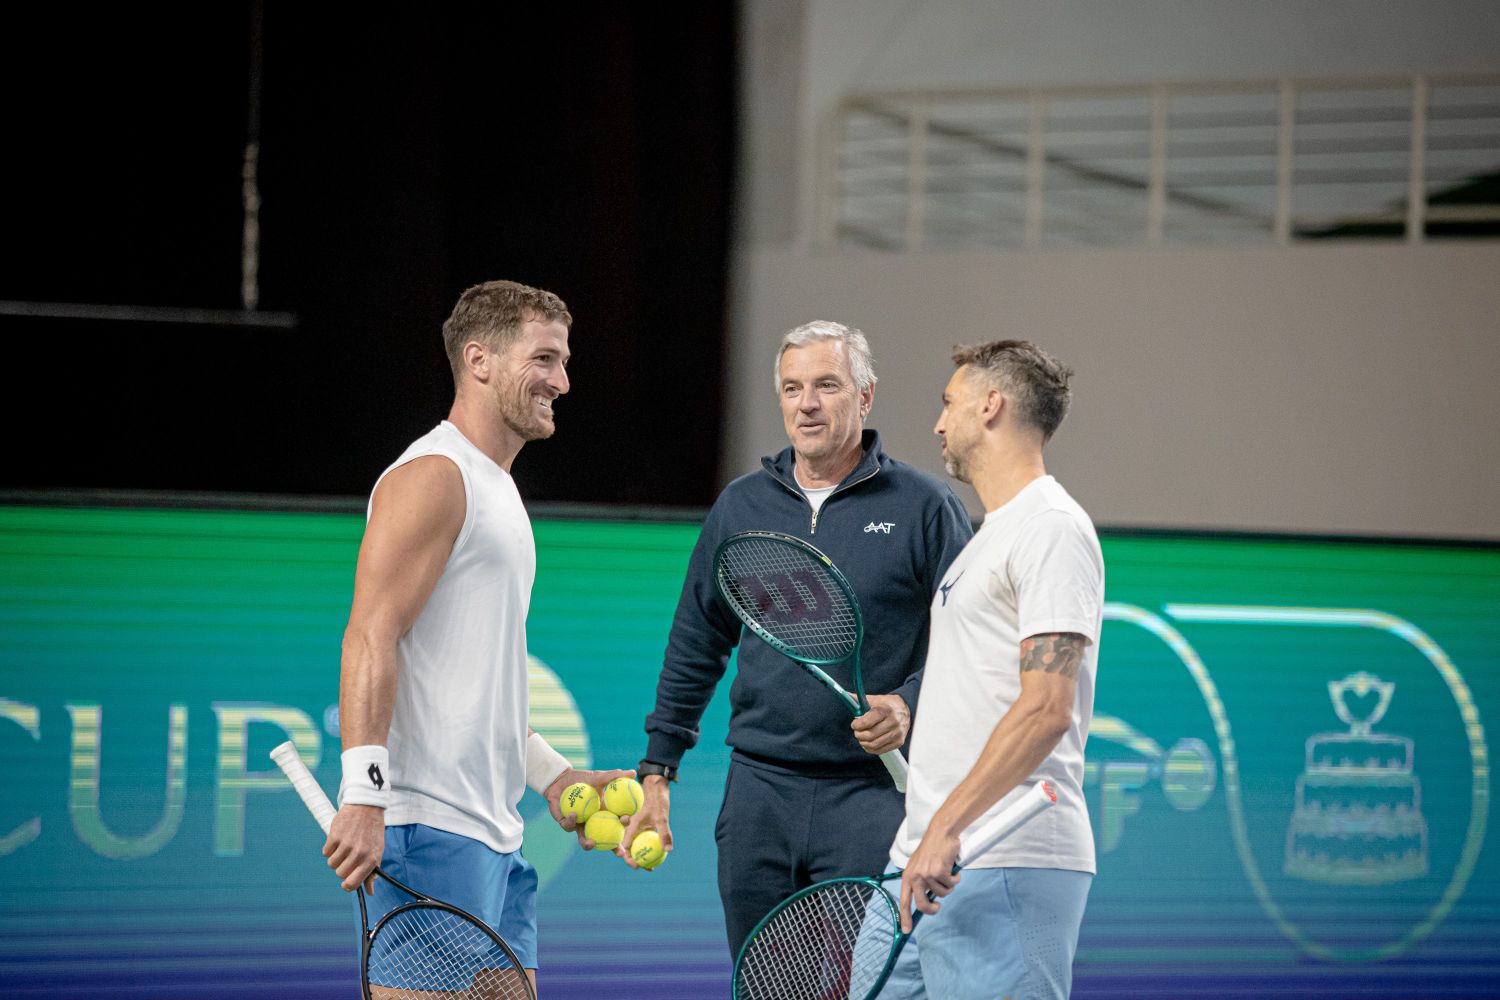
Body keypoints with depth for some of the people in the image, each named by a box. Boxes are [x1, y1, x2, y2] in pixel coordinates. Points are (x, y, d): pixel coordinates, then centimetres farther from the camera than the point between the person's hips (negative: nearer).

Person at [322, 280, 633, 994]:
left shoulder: (494, 487, 23)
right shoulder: (432, 475, -8)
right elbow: (370, 639, -18)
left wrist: (552, 775, 25)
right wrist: (364, 795, -26)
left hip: (494, 833, 10)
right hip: (431, 828, -10)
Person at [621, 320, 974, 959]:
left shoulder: (924, 508, 0)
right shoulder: (740, 508, 12)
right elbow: (694, 648, 18)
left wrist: (907, 706, -20)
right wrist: (657, 773, 15)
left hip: (871, 799, -4)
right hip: (759, 792, 4)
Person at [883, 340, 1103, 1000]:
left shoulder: (1052, 528, -9)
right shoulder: (991, 532, 23)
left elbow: (1046, 709, -19)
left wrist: (945, 828, -23)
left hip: (1004, 871, -10)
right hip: (927, 868, 10)